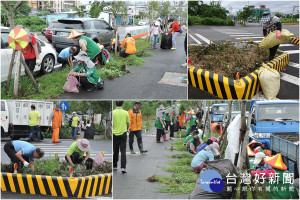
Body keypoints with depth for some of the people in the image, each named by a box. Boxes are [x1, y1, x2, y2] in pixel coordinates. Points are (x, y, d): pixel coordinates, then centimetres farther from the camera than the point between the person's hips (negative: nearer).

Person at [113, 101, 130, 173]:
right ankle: (123, 167, -8)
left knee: (115, 151, 14)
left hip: (115, 134, 0)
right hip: (123, 134, 0)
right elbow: (128, 124, 4)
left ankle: (114, 166, 24)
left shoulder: (113, 112, -7)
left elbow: (111, 124, -7)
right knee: (123, 151, 0)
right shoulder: (125, 113, -4)